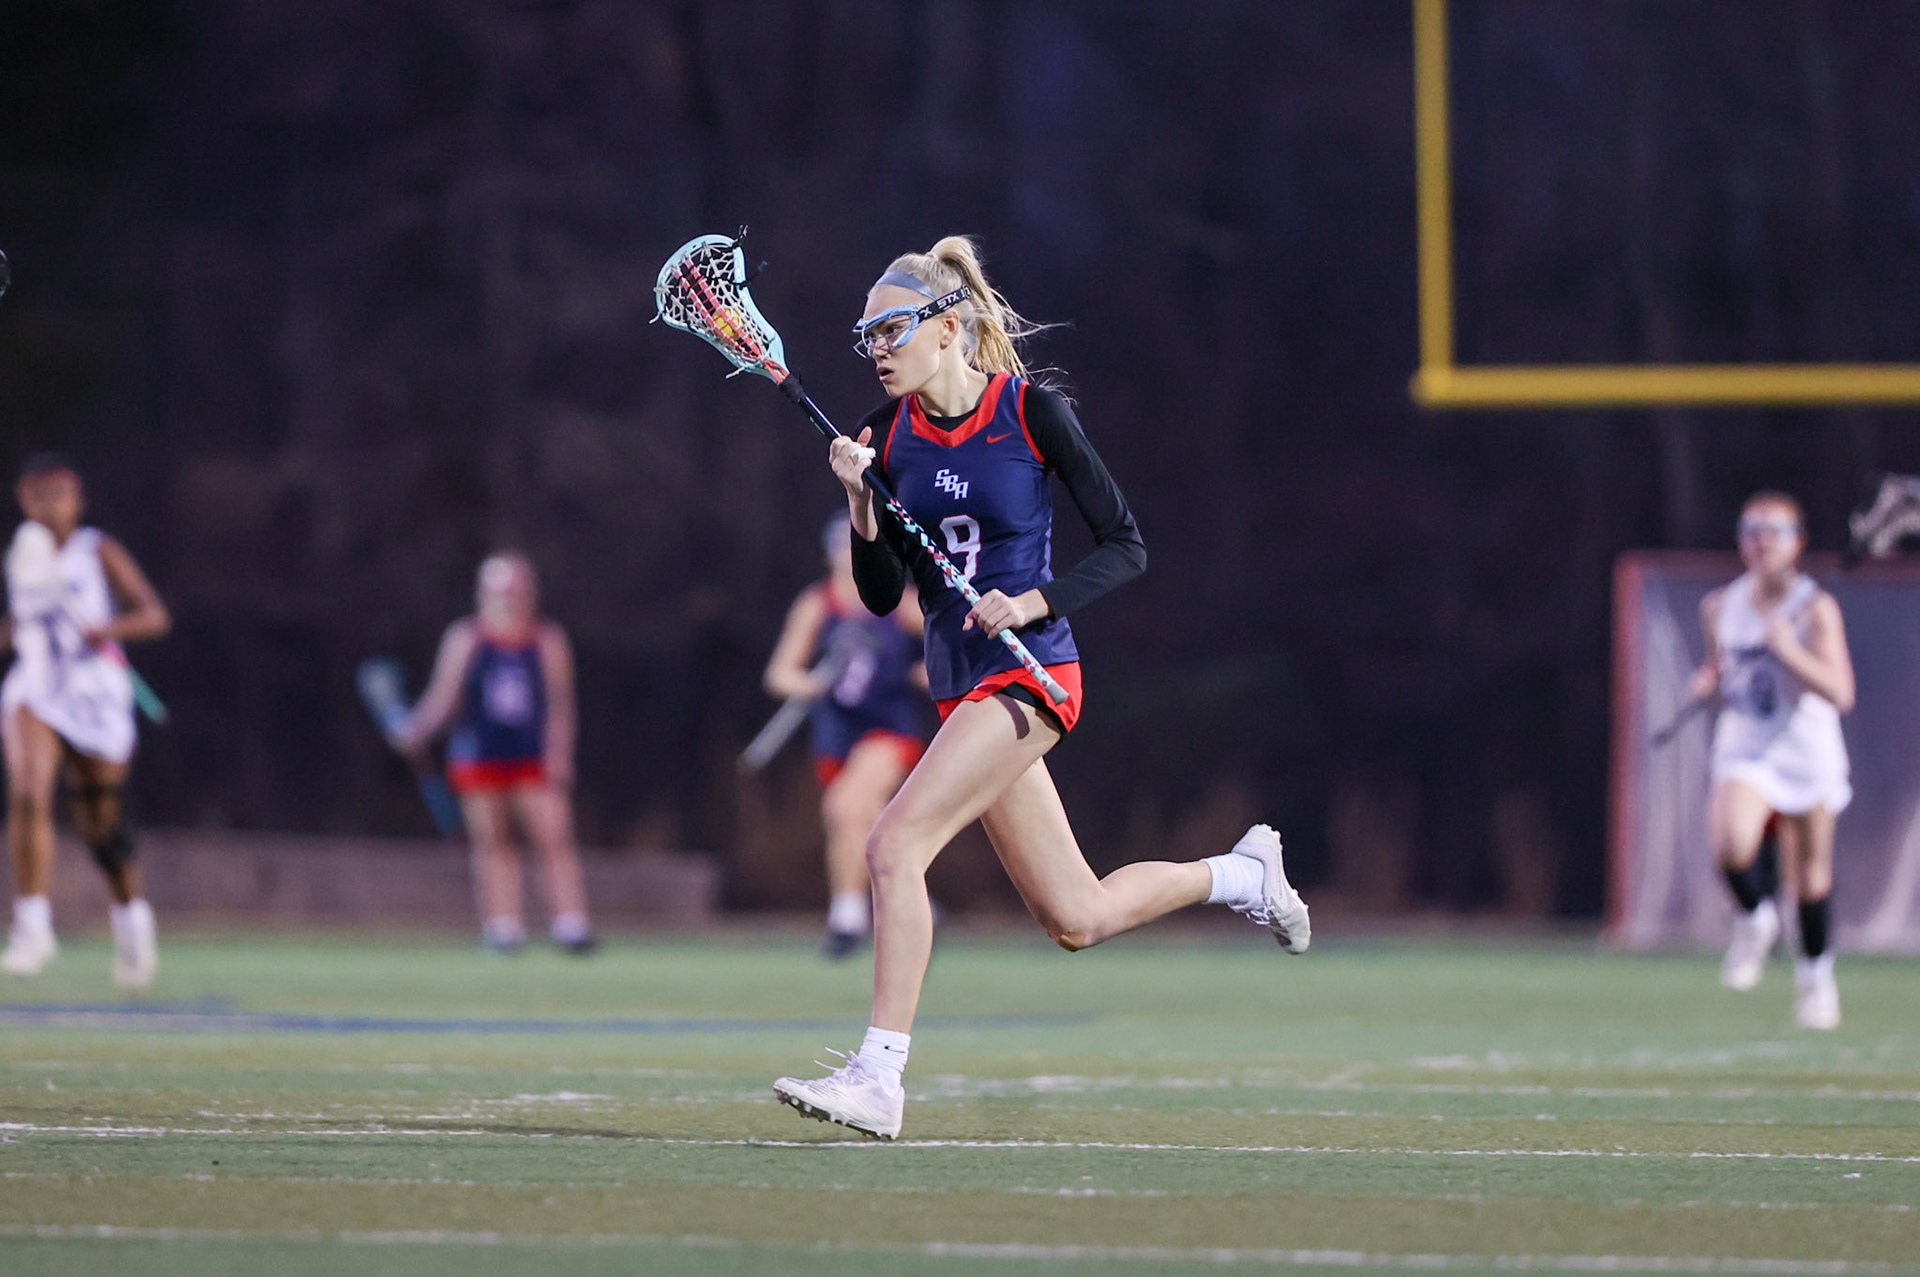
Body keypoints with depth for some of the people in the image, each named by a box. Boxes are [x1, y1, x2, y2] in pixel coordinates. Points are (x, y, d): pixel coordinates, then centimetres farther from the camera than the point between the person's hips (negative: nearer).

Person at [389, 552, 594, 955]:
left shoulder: (548, 640, 6)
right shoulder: (465, 640, 5)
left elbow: (560, 703, 3)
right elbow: (443, 699, 5)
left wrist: (559, 753, -8)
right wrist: (417, 731, -11)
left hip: (536, 756, 0)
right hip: (479, 753, 0)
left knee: (555, 838, -10)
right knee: (491, 842, 2)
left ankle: (572, 924, -11)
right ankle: (503, 925, 7)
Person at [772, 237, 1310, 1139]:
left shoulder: (1032, 412, -10)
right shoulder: (888, 434, 5)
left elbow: (1125, 548, -7)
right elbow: (881, 593, 6)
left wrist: (1034, 602, -21)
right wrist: (860, 498, -9)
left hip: (1028, 673, -7)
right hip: (959, 684, 7)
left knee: (895, 845, -21)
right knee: (1075, 921, 10)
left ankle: (878, 1076, -18)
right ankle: (1242, 873, 36)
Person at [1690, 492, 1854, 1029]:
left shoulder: (1816, 609, -10)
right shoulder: (1720, 606, 2)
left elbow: (1840, 694, -17)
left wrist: (1792, 653, -28)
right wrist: (1710, 679, -1)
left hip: (1807, 756, -1)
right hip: (1744, 752, 1)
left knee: (1810, 875, 8)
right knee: (1731, 844, -26)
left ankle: (1816, 974, 31)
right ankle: (1756, 919, 5)